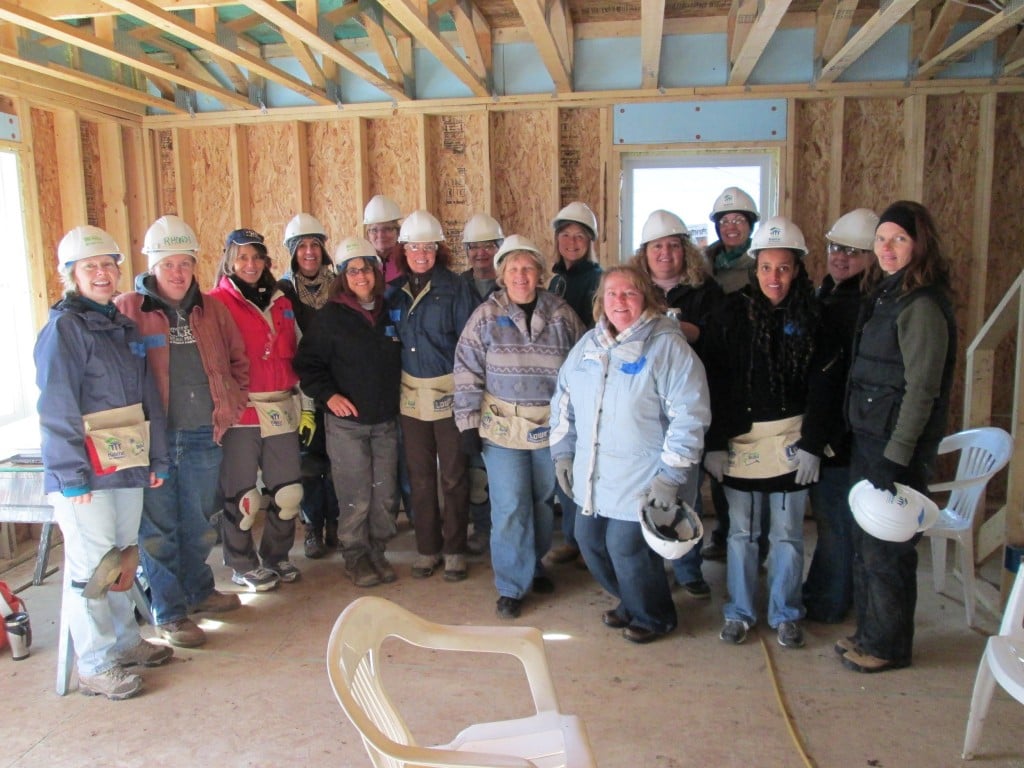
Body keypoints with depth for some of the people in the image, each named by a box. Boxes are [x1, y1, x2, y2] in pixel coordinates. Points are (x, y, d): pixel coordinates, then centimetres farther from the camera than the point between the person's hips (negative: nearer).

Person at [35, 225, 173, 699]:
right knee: (91, 564, 1)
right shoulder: (64, 328, -8)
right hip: (86, 473, -7)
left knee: (123, 557, 17)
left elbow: (147, 398, 15)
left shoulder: (124, 327, 14)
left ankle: (124, 641, 32)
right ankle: (95, 667, 13)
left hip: (128, 467, 7)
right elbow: (57, 409, -14)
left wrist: (157, 458, 11)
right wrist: (72, 476, -18)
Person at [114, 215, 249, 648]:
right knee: (158, 528, 5)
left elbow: (238, 361, 19)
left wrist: (231, 405, 9)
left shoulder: (211, 310, 9)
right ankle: (168, 613, 18)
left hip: (203, 437, 4)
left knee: (199, 523, 18)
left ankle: (198, 591, 37)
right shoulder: (127, 310, -4)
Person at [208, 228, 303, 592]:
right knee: (242, 494, 0)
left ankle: (276, 555, 28)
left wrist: (294, 390, 13)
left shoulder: (280, 302, 16)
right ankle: (243, 565, 19)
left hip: (280, 409, 6)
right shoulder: (218, 302, -3)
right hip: (239, 410, -5)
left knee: (289, 490, 8)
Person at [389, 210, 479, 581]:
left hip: (448, 391, -3)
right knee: (419, 475, 10)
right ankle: (427, 547, 23)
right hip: (410, 393, 4)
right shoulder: (396, 290, 7)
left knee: (453, 475, 4)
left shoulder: (455, 287, -5)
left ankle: (454, 549, 17)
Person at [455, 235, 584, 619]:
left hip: (550, 426, 2)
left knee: (543, 500, 15)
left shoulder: (561, 315, -1)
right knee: (510, 506, -2)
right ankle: (511, 586, 14)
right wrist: (468, 423, -7)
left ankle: (533, 565, 37)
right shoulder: (486, 316, -5)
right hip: (502, 427, -2)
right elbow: (467, 371, -4)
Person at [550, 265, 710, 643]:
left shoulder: (668, 347, -12)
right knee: (591, 543, 14)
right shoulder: (588, 345, 9)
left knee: (627, 549, -1)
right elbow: (563, 401, 17)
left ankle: (654, 616, 30)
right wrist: (562, 452, 13)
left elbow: (689, 416, -16)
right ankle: (630, 603, 42)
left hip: (642, 484, -7)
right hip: (592, 479, 7)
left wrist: (671, 475, -18)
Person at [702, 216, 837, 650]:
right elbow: (714, 384, -4)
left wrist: (811, 444, -8)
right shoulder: (732, 314, -2)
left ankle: (786, 615, 24)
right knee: (741, 532, 9)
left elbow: (820, 387, -1)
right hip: (740, 439, 0)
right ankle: (739, 613, 24)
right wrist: (714, 444, -7)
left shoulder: (810, 318, 0)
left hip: (790, 440, 0)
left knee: (787, 533, 8)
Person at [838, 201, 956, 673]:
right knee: (864, 543, 17)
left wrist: (896, 457, -21)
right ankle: (869, 633, 31)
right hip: (867, 439, 9)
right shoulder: (882, 295, 12)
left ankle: (890, 646, 20)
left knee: (886, 549, 3)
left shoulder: (922, 305, -15)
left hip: (898, 446, -9)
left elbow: (921, 390, -19)